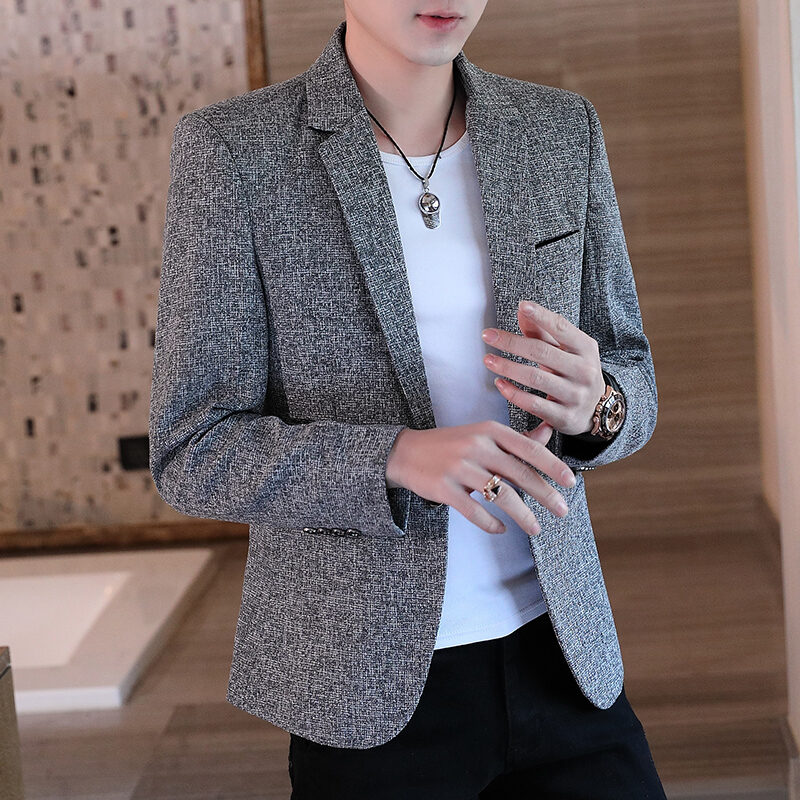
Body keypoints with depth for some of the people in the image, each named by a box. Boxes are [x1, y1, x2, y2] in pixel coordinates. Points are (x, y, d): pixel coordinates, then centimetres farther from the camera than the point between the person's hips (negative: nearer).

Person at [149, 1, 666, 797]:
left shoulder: (560, 131, 2)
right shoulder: (231, 150, -9)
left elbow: (628, 383, 8)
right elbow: (194, 455, -9)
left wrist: (591, 403, -17)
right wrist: (401, 459, -27)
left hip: (559, 660, 4)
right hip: (371, 684, -3)